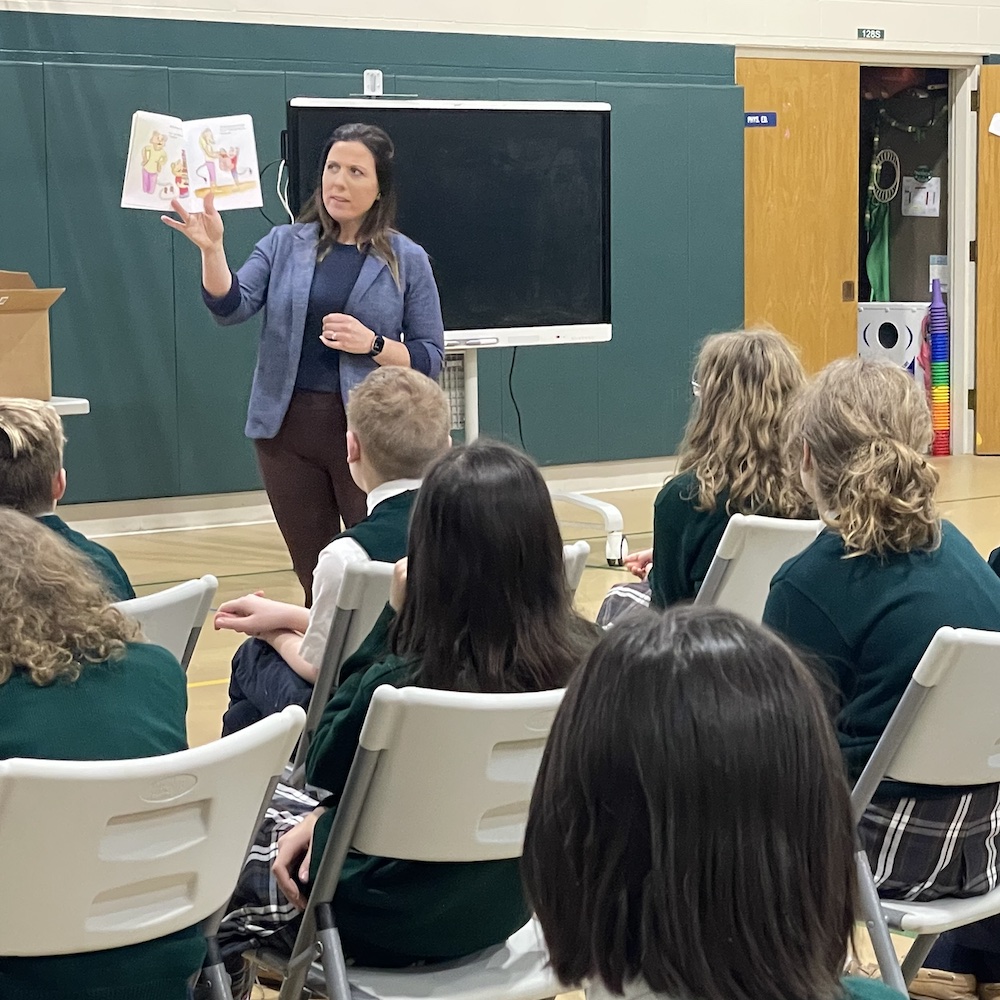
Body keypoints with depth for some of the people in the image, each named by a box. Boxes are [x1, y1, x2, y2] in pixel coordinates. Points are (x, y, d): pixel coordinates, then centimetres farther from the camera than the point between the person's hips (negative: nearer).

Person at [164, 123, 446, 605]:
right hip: (287, 426, 3)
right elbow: (231, 307, -6)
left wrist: (373, 344, -15)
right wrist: (212, 250, -22)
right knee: (314, 578, 9)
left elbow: (429, 357, 1)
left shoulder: (407, 261, 2)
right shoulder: (284, 245, 7)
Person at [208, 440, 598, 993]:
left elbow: (324, 766, -10)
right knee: (308, 811, 28)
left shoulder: (398, 684, -33)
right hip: (502, 903, 6)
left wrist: (394, 622, -13)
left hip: (395, 918, -5)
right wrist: (326, 814, 0)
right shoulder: (586, 662, -16)